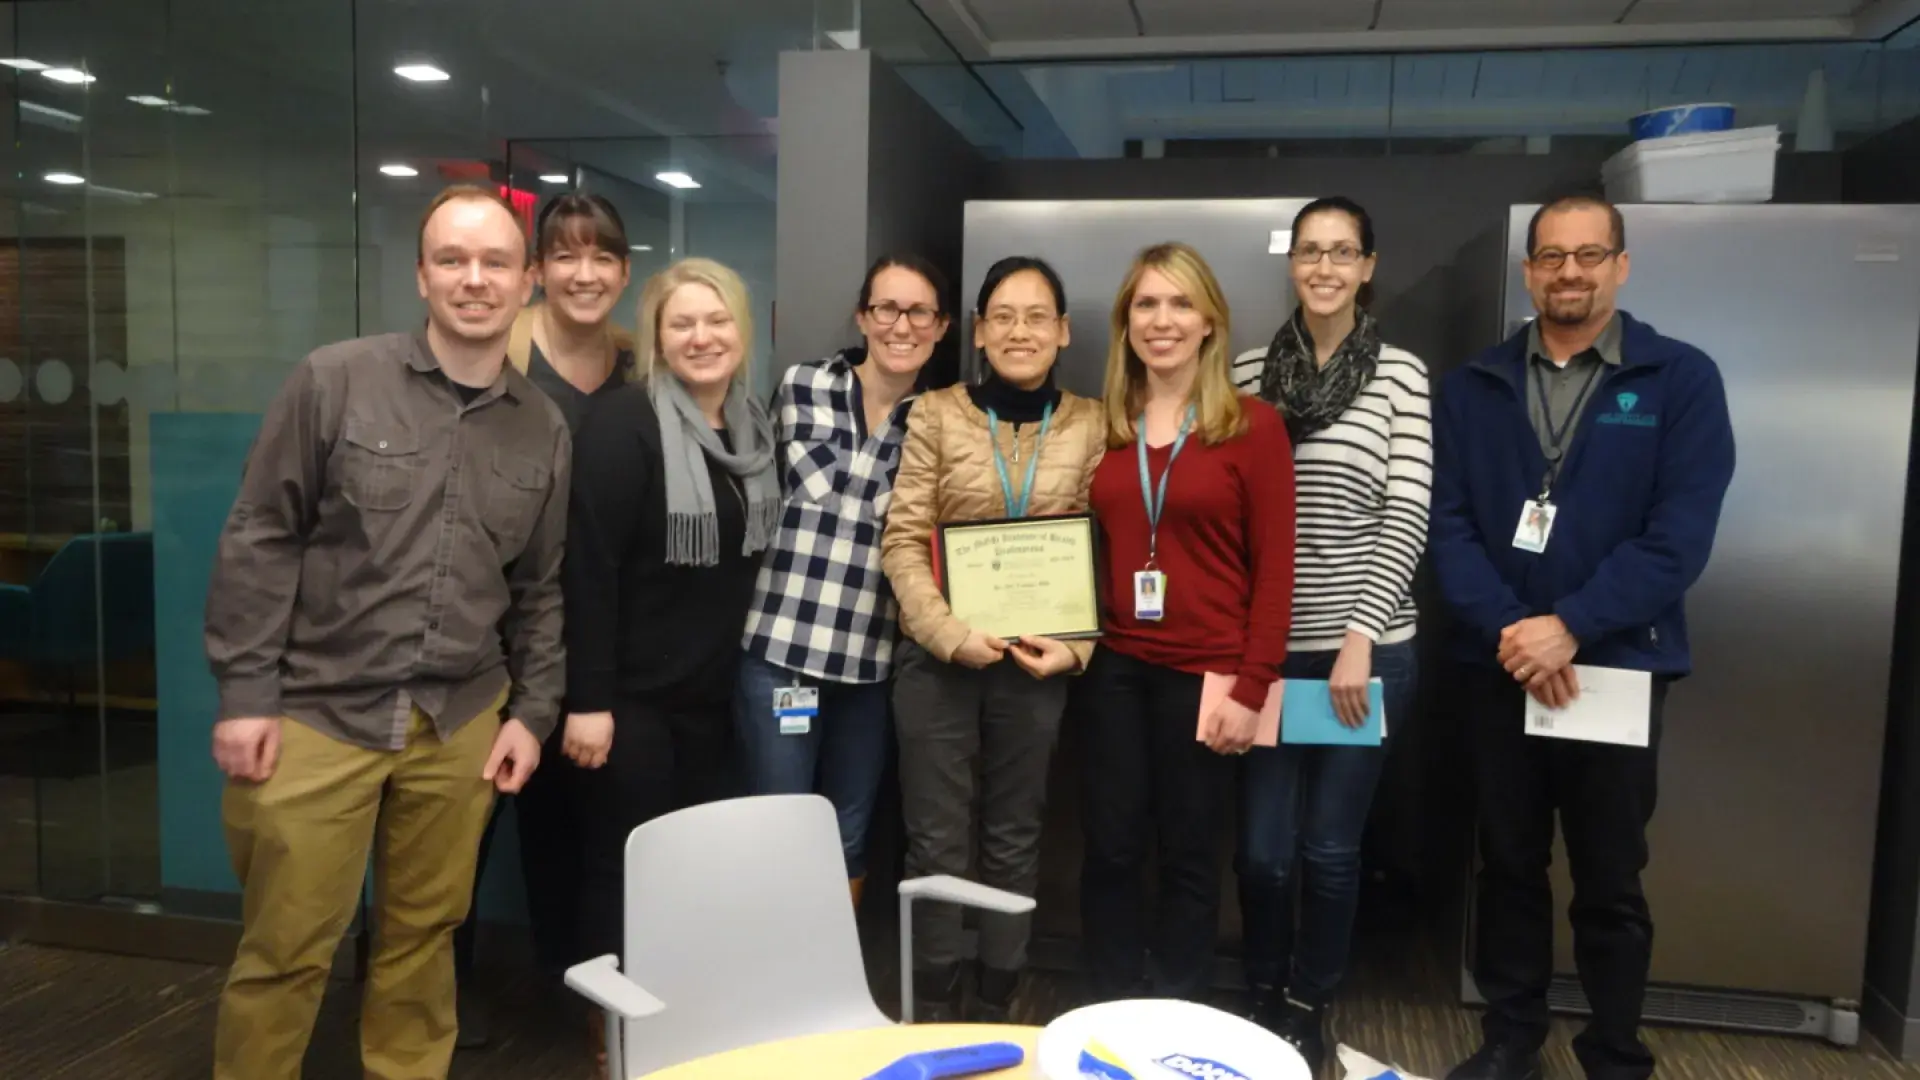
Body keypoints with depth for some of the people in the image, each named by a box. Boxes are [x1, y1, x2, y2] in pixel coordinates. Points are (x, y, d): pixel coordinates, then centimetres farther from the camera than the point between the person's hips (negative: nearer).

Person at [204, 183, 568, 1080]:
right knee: (284, 952, 6)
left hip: (460, 724, 3)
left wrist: (533, 711, 7)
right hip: (315, 713, -3)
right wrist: (244, 693, -8)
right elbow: (259, 542, -4)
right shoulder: (334, 381, -4)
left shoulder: (544, 428, 6)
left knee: (424, 934, 14)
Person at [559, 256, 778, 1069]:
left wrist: (745, 672, 14)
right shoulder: (624, 424, -13)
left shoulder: (754, 426, 8)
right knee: (623, 871, 4)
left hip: (710, 696, 7)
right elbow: (589, 567, -17)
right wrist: (587, 700, -20)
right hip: (629, 696, -6)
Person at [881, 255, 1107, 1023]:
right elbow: (902, 543, -4)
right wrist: (951, 634, -16)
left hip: (1038, 661, 1)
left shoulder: (1091, 425, 3)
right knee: (937, 838, 6)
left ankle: (994, 1005, 28)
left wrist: (1075, 646, -10)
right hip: (940, 656, -1)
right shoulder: (936, 414, 0)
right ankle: (934, 1009, 23)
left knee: (1013, 838, 13)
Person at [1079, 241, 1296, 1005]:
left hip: (1205, 672, -3)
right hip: (1115, 666, 3)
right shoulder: (1105, 428, 7)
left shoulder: (1253, 425, -4)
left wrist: (1250, 688, -9)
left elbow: (1274, 567, -5)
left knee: (1188, 856, 10)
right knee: (1110, 849, 8)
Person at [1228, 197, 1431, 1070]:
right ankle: (1264, 1004, 31)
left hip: (1365, 650, -1)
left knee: (1330, 847, 8)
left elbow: (1406, 517, -7)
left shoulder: (1401, 374, -2)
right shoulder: (1247, 373, 5)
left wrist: (1359, 637, -14)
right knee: (1263, 849, 6)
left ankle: (1308, 1011, 31)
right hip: (1265, 648, 2)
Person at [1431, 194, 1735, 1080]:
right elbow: (1449, 525, -1)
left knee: (1610, 882, 10)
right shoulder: (1473, 387, 5)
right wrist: (1507, 630, -16)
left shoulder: (1681, 381, -2)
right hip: (1497, 668, 2)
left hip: (1618, 669, -2)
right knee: (1508, 864, 13)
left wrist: (1569, 626, -19)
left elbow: (1681, 535, -10)